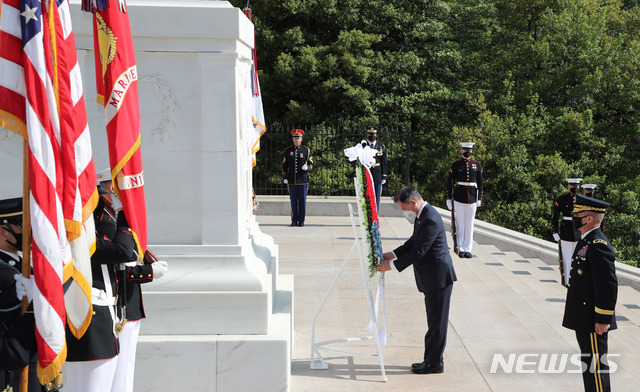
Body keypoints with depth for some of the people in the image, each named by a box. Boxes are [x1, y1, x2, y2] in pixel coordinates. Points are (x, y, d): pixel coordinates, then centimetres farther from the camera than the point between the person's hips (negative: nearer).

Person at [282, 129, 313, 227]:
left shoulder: (306, 151, 5)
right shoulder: (288, 151, 9)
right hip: (291, 181, 1)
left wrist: (307, 167, -17)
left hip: (303, 180, -1)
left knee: (302, 200, 0)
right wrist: (284, 177, 1)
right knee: (293, 201, 2)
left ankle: (301, 220, 7)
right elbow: (284, 165, 10)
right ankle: (294, 221, 7)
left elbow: (311, 164, 6)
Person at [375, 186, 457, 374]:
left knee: (437, 322, 0)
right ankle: (432, 359, 26)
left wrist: (392, 265, -16)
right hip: (432, 278, 11)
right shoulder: (423, 215, 8)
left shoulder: (430, 221, -24)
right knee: (434, 321, 17)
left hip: (438, 277, -11)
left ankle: (434, 363, 9)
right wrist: (394, 254, 9)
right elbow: (414, 241, 18)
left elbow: (418, 252, -23)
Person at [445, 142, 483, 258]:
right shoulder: (456, 165, 2)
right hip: (459, 199, -1)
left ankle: (468, 249, 12)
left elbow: (480, 183, 11)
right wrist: (448, 199, 0)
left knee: (470, 225, 5)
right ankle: (461, 249, 9)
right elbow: (449, 183, 4)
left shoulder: (477, 165, 7)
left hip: (472, 200, 2)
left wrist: (479, 199, 7)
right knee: (460, 225, 2)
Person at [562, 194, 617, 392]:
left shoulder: (598, 246, -22)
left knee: (596, 364, -2)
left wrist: (603, 320, -20)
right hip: (583, 318, 10)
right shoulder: (586, 241, 10)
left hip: (594, 321, -10)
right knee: (588, 361, 19)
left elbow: (609, 286, -23)